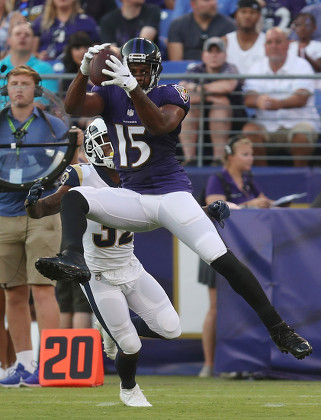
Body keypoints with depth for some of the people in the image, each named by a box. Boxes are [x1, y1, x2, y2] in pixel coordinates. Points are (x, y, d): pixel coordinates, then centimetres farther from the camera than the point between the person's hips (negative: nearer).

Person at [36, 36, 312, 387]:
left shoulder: (171, 96, -5)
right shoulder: (111, 95, 5)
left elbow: (160, 125, -27)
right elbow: (73, 107, -13)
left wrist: (133, 88, -40)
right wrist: (85, 70, -30)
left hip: (171, 194, -4)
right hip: (132, 198, 4)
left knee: (223, 260, -16)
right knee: (74, 197, -20)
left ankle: (279, 329, -12)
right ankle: (73, 260, -45)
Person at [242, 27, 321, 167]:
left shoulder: (301, 65, 0)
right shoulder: (257, 68, 11)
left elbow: (301, 99, -15)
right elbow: (248, 99, -2)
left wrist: (279, 103, -38)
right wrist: (259, 101, -30)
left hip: (299, 121, -3)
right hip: (267, 123, 3)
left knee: (302, 134, -35)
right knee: (249, 130, -27)